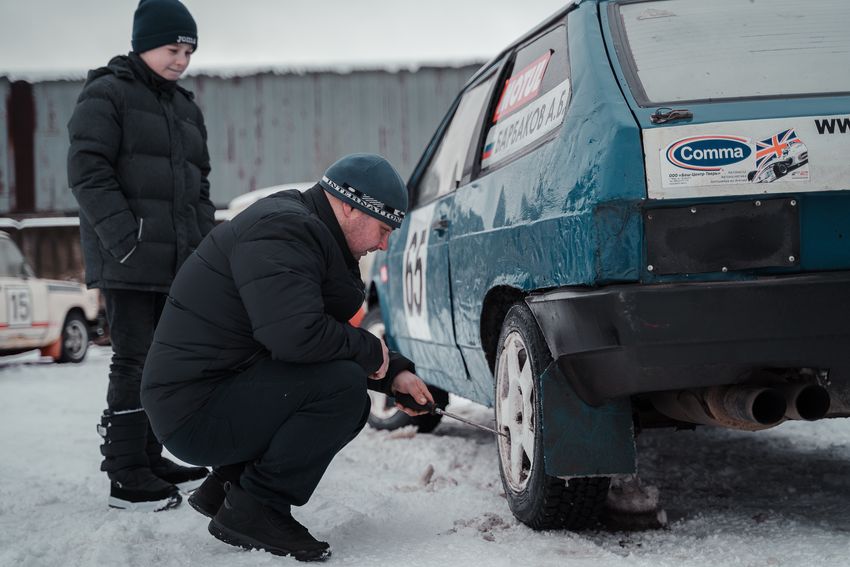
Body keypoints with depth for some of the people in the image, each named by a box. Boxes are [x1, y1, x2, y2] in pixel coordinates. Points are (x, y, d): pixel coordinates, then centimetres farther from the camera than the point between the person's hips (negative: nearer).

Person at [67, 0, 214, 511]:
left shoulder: (186, 108, 20)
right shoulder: (107, 95, -3)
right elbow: (88, 172, -12)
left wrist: (206, 244, 12)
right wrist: (126, 239, -20)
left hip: (178, 263, 8)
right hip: (129, 262, -7)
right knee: (135, 362, -7)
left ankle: (151, 458, 23)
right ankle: (126, 476, -2)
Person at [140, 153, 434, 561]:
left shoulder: (301, 229, 15)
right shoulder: (281, 230, -19)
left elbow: (331, 332, 23)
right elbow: (297, 334, -32)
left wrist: (394, 373, 11)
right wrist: (371, 352, -15)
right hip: (194, 409, -10)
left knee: (352, 408, 12)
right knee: (343, 386, -23)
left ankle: (226, 487, 15)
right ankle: (252, 509, -11)